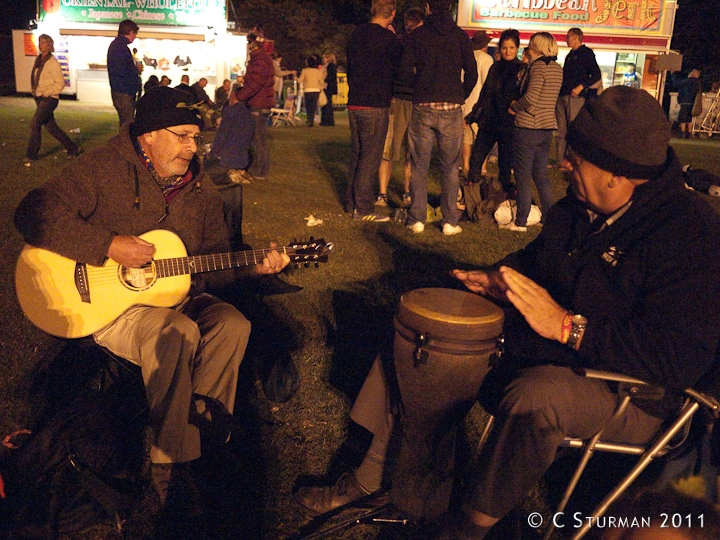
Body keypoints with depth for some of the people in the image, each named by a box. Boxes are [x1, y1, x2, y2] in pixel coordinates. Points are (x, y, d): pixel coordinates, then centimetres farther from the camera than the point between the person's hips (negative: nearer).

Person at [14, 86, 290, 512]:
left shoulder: (200, 189, 7)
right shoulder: (105, 170, -9)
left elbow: (214, 263, 10)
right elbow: (33, 214, -18)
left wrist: (251, 268, -10)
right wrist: (109, 246, -25)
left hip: (178, 296, 5)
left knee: (233, 324, -22)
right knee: (177, 334, -33)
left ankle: (202, 426, -7)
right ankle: (172, 461, -18)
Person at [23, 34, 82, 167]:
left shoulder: (53, 62, -12)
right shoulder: (38, 60, 11)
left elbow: (60, 83, -14)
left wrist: (45, 92, -16)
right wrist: (35, 92, 11)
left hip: (49, 99, -9)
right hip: (39, 98, 9)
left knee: (35, 123, -17)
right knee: (51, 127, 11)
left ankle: (31, 155, -9)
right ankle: (73, 148, 22)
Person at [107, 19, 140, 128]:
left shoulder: (116, 44, 17)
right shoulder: (121, 47, -15)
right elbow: (121, 72, -20)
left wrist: (135, 69, 11)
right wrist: (137, 70, -5)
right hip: (124, 93, -11)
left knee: (125, 123, 15)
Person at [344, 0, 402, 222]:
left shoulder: (356, 34, 9)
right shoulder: (389, 38, -11)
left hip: (354, 104, 7)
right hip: (376, 106, -7)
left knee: (357, 154, 16)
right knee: (370, 158, -2)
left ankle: (351, 202, 22)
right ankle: (363, 210, 0)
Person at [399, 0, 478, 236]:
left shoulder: (417, 35, 3)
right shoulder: (460, 35, 3)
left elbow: (405, 72, -3)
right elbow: (472, 73, -1)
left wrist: (419, 88, 14)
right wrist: (460, 97, 13)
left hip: (422, 109, 0)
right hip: (451, 110, 0)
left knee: (419, 167, 7)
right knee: (450, 168, 6)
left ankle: (417, 219, 8)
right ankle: (449, 221, 7)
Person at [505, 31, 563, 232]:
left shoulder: (538, 66, -12)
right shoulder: (558, 69, 13)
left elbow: (530, 97, -21)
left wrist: (513, 107, -4)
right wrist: (519, 105, 11)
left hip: (527, 127, -8)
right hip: (547, 127, 8)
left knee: (523, 176, -1)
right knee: (541, 174, 15)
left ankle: (521, 222, 3)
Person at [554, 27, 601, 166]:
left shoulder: (586, 53, -2)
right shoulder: (570, 55, 23)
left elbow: (597, 75, -9)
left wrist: (581, 87, -18)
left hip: (576, 97, -8)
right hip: (562, 96, 8)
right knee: (560, 132, 6)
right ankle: (560, 160, 11)